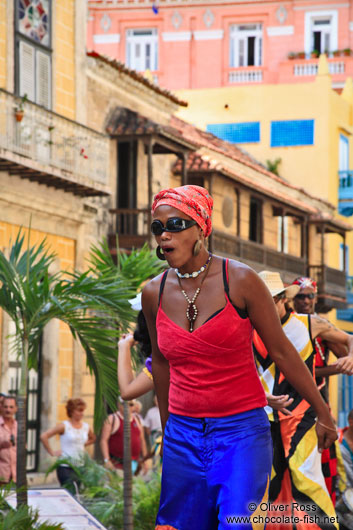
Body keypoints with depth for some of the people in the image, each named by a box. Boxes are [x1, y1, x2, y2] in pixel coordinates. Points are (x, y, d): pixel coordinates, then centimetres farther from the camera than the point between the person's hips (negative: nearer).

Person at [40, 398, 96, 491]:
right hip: (65, 467, -6)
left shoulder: (86, 427, 8)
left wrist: (83, 445, 13)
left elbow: (92, 439, 30)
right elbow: (44, 436, -13)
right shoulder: (64, 426, -8)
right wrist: (52, 452, -11)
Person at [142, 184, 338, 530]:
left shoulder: (239, 281, -9)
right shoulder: (154, 293, 3)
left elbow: (282, 352, -2)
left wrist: (322, 413, 4)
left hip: (241, 430, -4)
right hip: (183, 434, 4)